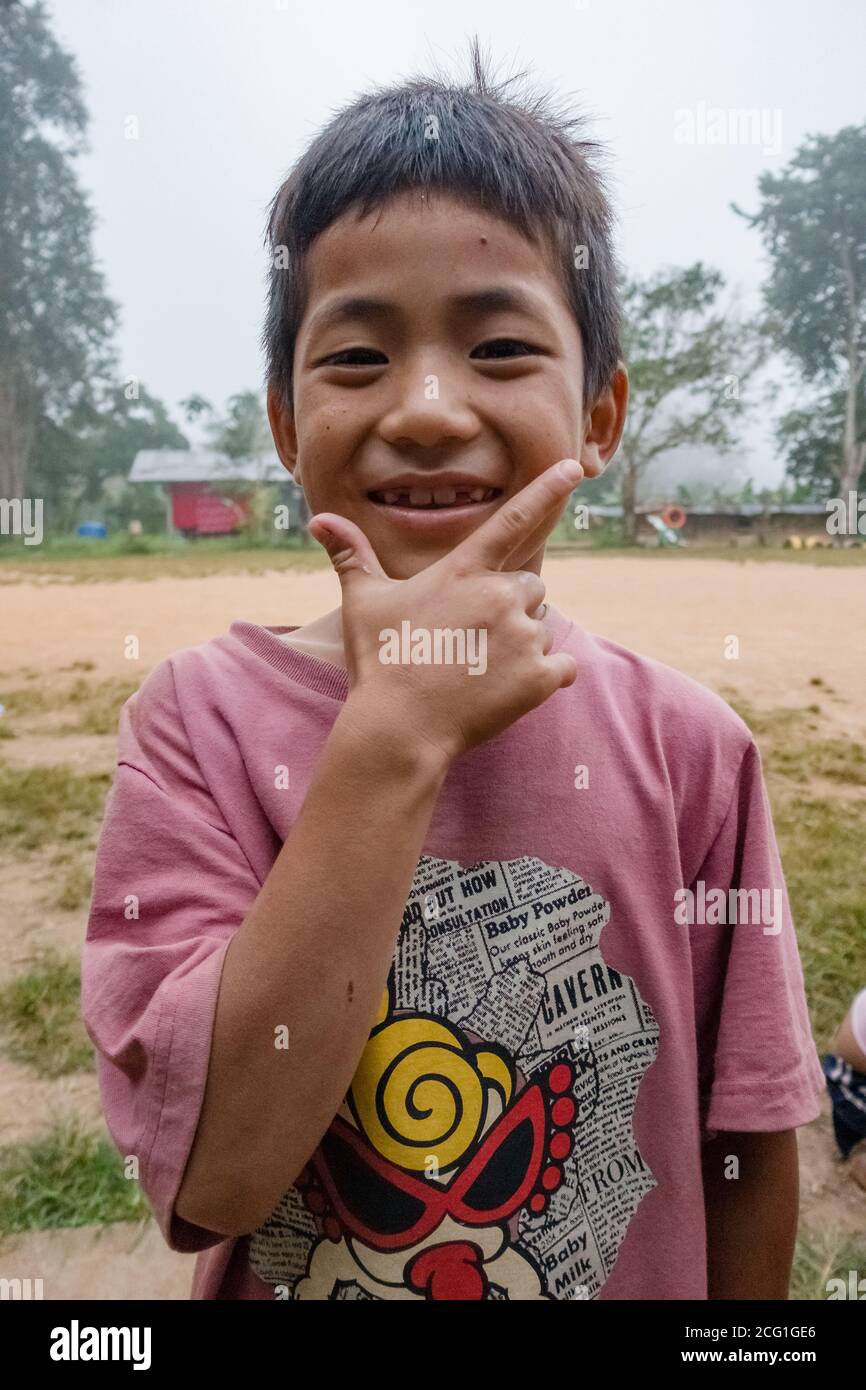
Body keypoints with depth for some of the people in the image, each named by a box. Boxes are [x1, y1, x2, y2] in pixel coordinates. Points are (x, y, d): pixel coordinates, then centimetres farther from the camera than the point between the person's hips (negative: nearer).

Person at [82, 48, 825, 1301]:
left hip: (642, 1277, 1)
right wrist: (394, 740, -33)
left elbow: (750, 1160, -8)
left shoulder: (689, 748, -17)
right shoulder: (200, 718, -19)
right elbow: (212, 1178, -27)